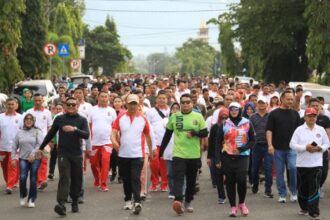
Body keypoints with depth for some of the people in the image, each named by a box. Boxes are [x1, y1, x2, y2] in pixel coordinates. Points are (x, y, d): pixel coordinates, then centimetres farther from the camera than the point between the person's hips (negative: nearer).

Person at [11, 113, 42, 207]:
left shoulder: (37, 132, 2)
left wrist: (33, 154, -18)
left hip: (35, 159, -2)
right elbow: (14, 146, 13)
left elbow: (40, 144, -8)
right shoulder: (20, 132, 10)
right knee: (22, 177, -13)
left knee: (33, 180, 0)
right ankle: (23, 196, 11)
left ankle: (31, 200, 12)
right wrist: (13, 158, 6)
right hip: (23, 158, 2)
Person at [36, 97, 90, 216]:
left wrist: (75, 129, -29)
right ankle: (61, 204, -24)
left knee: (76, 179, 8)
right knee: (64, 178, -13)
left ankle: (75, 202, 23)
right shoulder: (59, 119, 4)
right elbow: (50, 134, 13)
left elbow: (86, 135, -12)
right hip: (63, 154, -1)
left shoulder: (82, 120, 2)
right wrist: (41, 148, 16)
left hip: (77, 154, 1)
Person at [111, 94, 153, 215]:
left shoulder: (143, 119, 2)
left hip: (137, 155, -2)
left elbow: (147, 136, 13)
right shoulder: (120, 118, 2)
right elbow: (114, 132, -5)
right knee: (126, 179, 12)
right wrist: (114, 141, -26)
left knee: (135, 179, -11)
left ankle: (137, 202, -17)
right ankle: (128, 200, 25)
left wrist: (150, 151, 18)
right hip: (123, 154, 2)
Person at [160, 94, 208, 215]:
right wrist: (161, 151, 9)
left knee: (191, 180, 11)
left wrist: (194, 133, -18)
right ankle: (178, 201, -27)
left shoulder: (198, 117, 1)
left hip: (194, 155, 1)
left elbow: (205, 133, 2)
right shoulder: (174, 117, 3)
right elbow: (167, 135, 9)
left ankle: (188, 202, 26)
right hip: (178, 154, -1)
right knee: (178, 178, -15)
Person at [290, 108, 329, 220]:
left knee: (314, 188, -6)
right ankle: (304, 207, 29)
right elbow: (292, 144, -6)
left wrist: (319, 148, -10)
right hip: (302, 163, 0)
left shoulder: (321, 130, 6)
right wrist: (305, 147, -17)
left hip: (316, 164, 0)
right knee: (303, 187, 10)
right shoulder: (299, 129, 0)